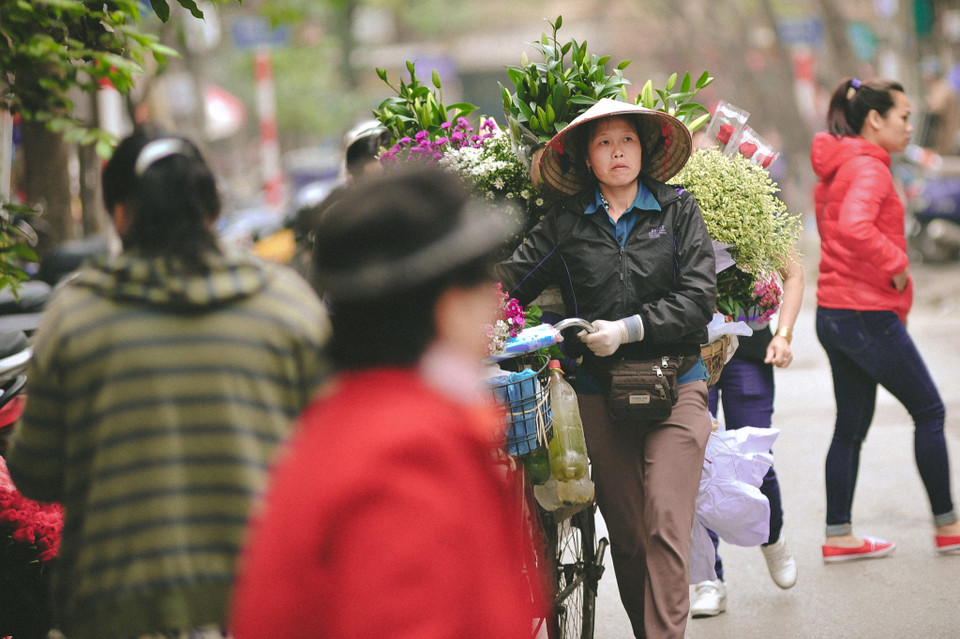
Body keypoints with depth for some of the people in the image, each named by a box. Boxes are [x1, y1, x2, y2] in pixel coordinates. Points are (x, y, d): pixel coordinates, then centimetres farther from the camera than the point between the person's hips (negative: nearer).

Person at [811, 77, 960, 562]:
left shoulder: (837, 167, 14)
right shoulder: (868, 167, -17)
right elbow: (854, 227, -34)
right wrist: (896, 266, -20)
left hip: (834, 315, 9)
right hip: (869, 315, -9)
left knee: (851, 425, 12)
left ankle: (838, 535, 13)